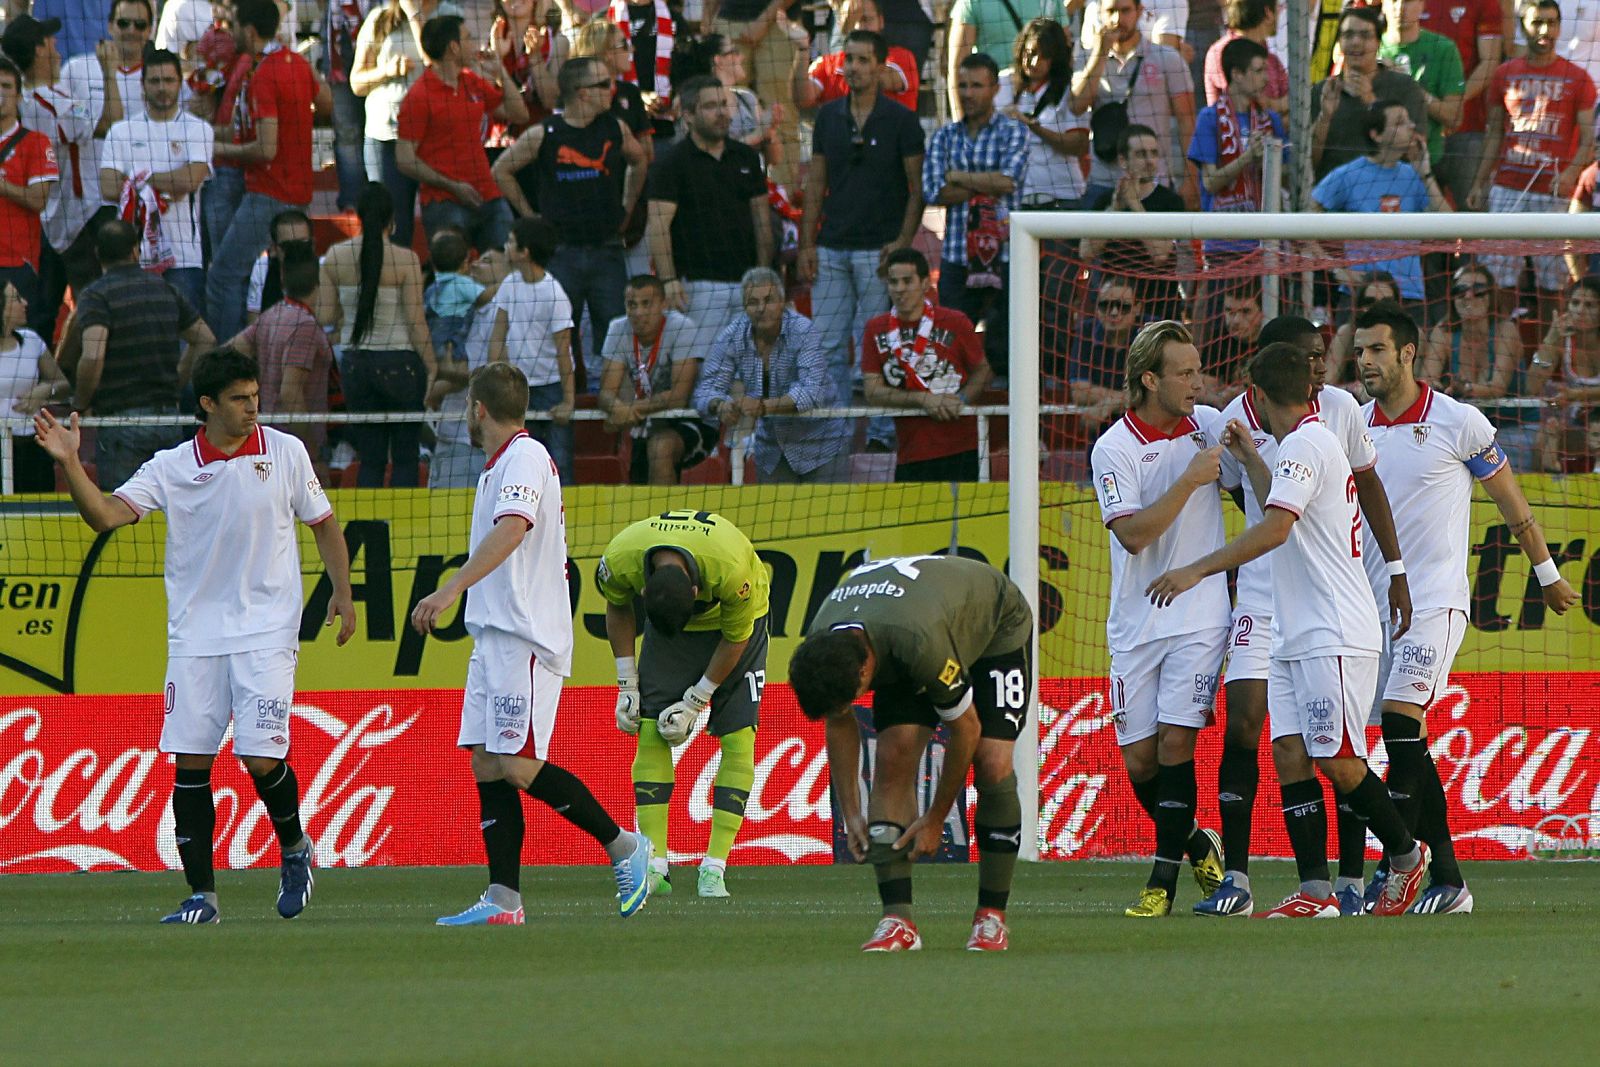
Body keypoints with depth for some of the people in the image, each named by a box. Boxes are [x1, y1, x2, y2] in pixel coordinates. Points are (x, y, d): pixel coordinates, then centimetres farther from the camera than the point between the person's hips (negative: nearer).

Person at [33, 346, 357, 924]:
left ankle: (294, 849, 20)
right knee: (190, 763, -2)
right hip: (194, 634, 2)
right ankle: (202, 894, 5)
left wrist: (342, 593, 2)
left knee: (262, 758, -10)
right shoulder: (171, 468, 0)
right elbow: (106, 514, -8)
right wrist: (68, 463, -22)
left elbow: (323, 523, 11)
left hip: (266, 633, -2)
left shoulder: (285, 453, 1)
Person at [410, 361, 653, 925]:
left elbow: (512, 529, -28)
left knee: (520, 767, -14)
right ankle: (503, 899, -1)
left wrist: (451, 589, -38)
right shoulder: (502, 464, 21)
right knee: (487, 767, 2)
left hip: (523, 639, -10)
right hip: (494, 636, 10)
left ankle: (624, 846, 0)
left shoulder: (525, 458, -11)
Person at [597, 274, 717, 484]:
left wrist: (634, 409, -31)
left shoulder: (682, 328, -20)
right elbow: (606, 393, -12)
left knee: (661, 446, -36)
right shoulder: (619, 330, -5)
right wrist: (618, 407, -35)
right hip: (647, 428, 6)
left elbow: (679, 396, -27)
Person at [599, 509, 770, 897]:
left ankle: (714, 868, -11)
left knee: (737, 739, -13)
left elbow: (734, 640, -19)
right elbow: (618, 609, -5)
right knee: (650, 734, -11)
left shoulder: (732, 571, -39)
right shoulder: (620, 560, -31)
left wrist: (694, 703, -14)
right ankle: (655, 867, -11)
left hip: (736, 619, -2)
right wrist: (627, 685, -5)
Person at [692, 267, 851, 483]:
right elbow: (706, 389, -9)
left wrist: (764, 407, -44)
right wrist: (720, 406, -34)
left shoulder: (803, 331, -20)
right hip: (771, 447, 4)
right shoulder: (732, 336, -9)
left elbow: (813, 392, -30)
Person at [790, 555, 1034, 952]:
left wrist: (935, 820, -20)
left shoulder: (921, 646, -45)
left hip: (999, 628, -5)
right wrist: (851, 813, -7)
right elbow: (839, 725, -5)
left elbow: (966, 728, -29)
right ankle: (898, 919, -17)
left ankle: (992, 917, -9)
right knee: (893, 758, -15)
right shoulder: (820, 651, -27)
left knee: (992, 764, -21)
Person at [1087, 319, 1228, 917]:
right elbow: (1133, 533, -16)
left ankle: (1164, 880, -7)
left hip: (1201, 616, 0)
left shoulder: (1210, 424, 4)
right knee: (1139, 758, 0)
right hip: (1137, 626, 0)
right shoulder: (1114, 449, -6)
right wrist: (1189, 481, -21)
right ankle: (1195, 844, 26)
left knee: (1176, 742, -11)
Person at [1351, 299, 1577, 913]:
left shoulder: (1459, 423, -5)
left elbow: (1509, 499, 6)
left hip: (1435, 601, -5)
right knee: (1406, 743, 2)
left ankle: (1395, 870, -19)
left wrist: (1547, 575, 13)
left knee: (1400, 720, -19)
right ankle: (1447, 881, 8)